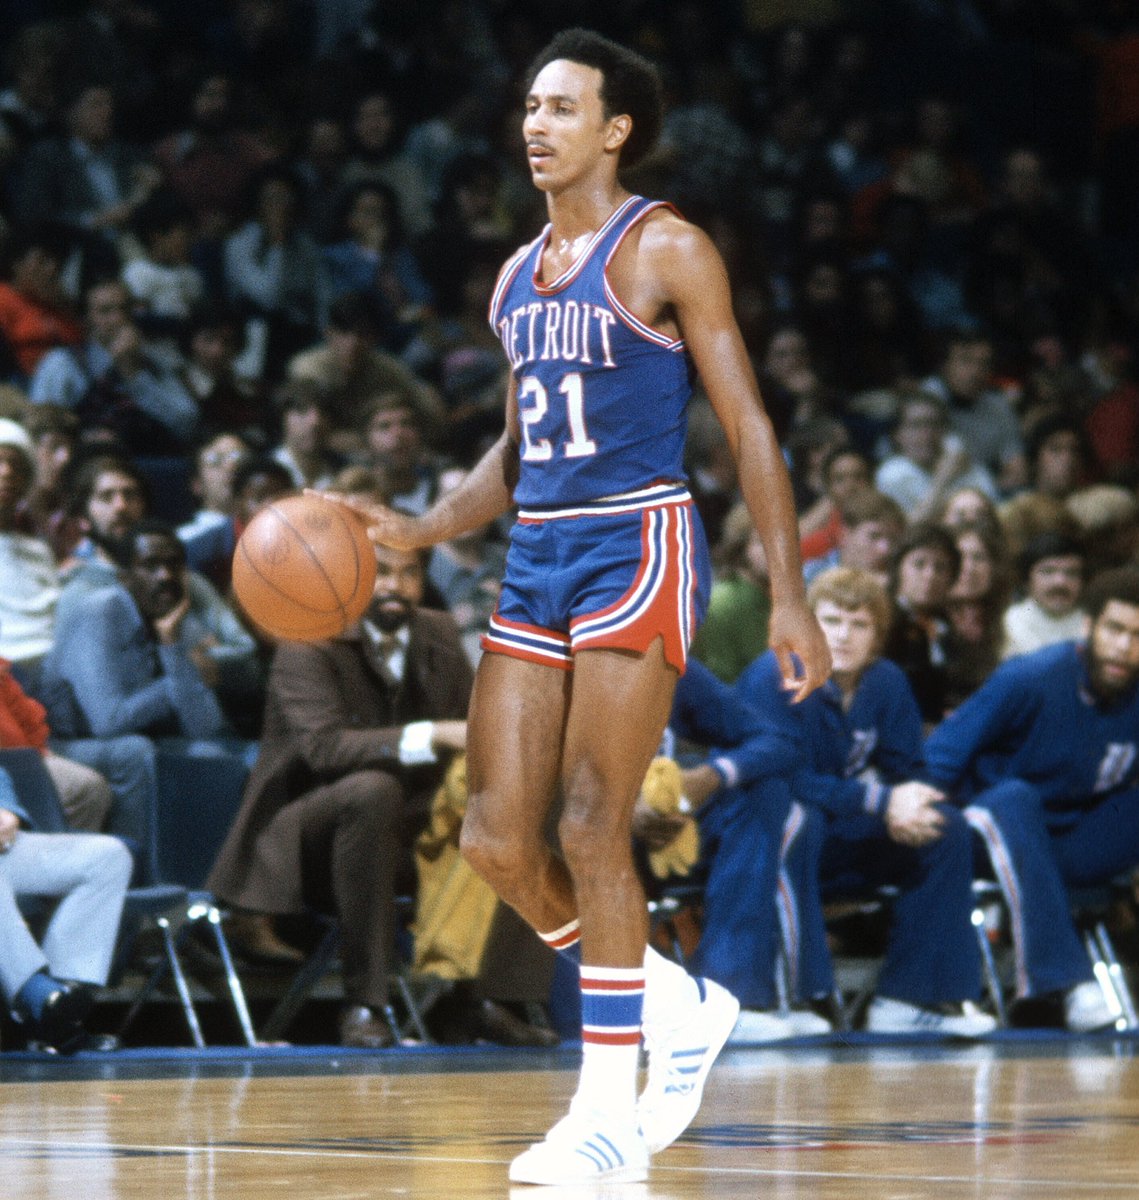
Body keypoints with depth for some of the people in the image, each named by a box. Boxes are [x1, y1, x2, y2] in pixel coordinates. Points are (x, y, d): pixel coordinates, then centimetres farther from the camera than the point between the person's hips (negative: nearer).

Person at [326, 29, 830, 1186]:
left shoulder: (666, 252, -5)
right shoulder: (518, 276, 16)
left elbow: (748, 426, -6)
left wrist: (789, 596, -12)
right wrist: (416, 531, 6)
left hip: (637, 546, -7)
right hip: (535, 559, 7)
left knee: (591, 829, -11)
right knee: (495, 840, 0)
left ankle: (610, 1111, -4)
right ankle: (679, 1003, 20)